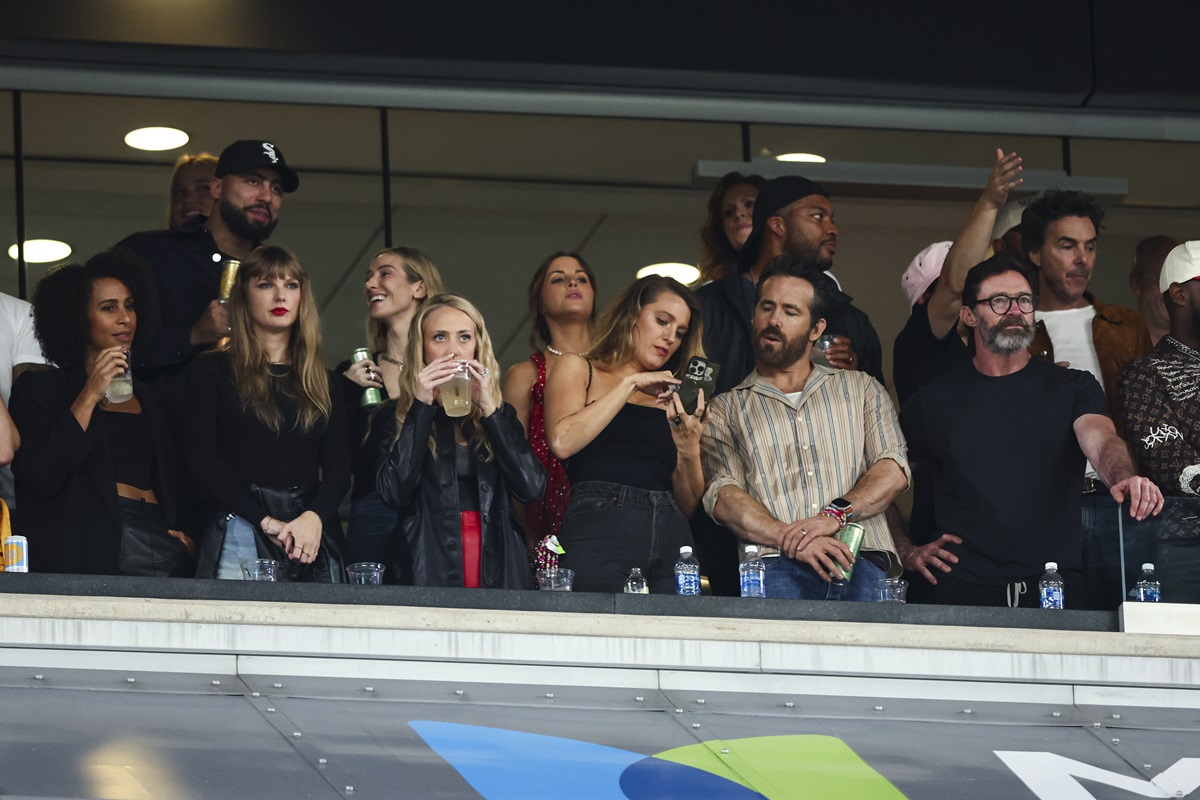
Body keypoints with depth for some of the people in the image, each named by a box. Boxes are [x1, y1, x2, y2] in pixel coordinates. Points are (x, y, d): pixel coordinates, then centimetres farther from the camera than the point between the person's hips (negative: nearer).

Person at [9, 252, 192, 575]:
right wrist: (89, 398, -5)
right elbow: (38, 479, -7)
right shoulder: (39, 388, 9)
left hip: (164, 548, 5)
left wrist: (187, 536, 7)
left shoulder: (148, 398, 27)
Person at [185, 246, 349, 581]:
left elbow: (338, 466, 8)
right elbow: (202, 458, -3)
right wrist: (266, 522, -13)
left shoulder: (324, 382, 18)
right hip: (241, 534, -3)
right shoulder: (212, 371, 8)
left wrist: (315, 517, -14)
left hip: (314, 539, 3)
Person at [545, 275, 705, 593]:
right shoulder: (579, 369, 15)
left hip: (671, 540, 4)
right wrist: (629, 384, -1)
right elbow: (563, 442, -7)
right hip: (599, 528, -4)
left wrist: (689, 450, -2)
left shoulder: (672, 402, 23)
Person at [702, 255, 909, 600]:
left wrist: (835, 514, -9)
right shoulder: (726, 409, 20)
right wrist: (790, 539, -14)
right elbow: (723, 495, 4)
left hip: (864, 565, 1)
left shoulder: (860, 388, 25)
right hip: (776, 569, -1)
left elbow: (893, 470, 10)